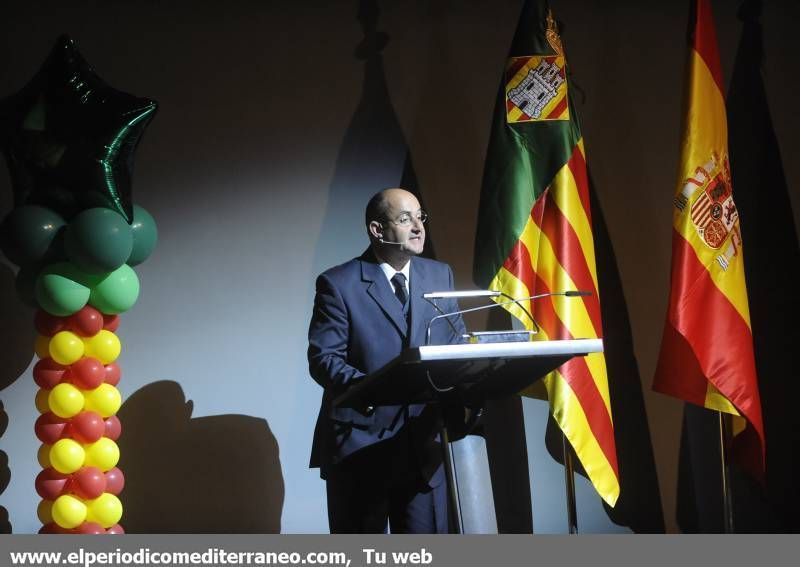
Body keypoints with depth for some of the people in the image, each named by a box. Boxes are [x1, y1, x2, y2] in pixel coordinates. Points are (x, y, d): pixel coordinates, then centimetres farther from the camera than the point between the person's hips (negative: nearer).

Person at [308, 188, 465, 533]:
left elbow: (458, 342, 11)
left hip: (424, 442, 4)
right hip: (358, 443, -4)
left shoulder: (440, 275, 9)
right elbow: (323, 358, -12)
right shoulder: (338, 284, -6)